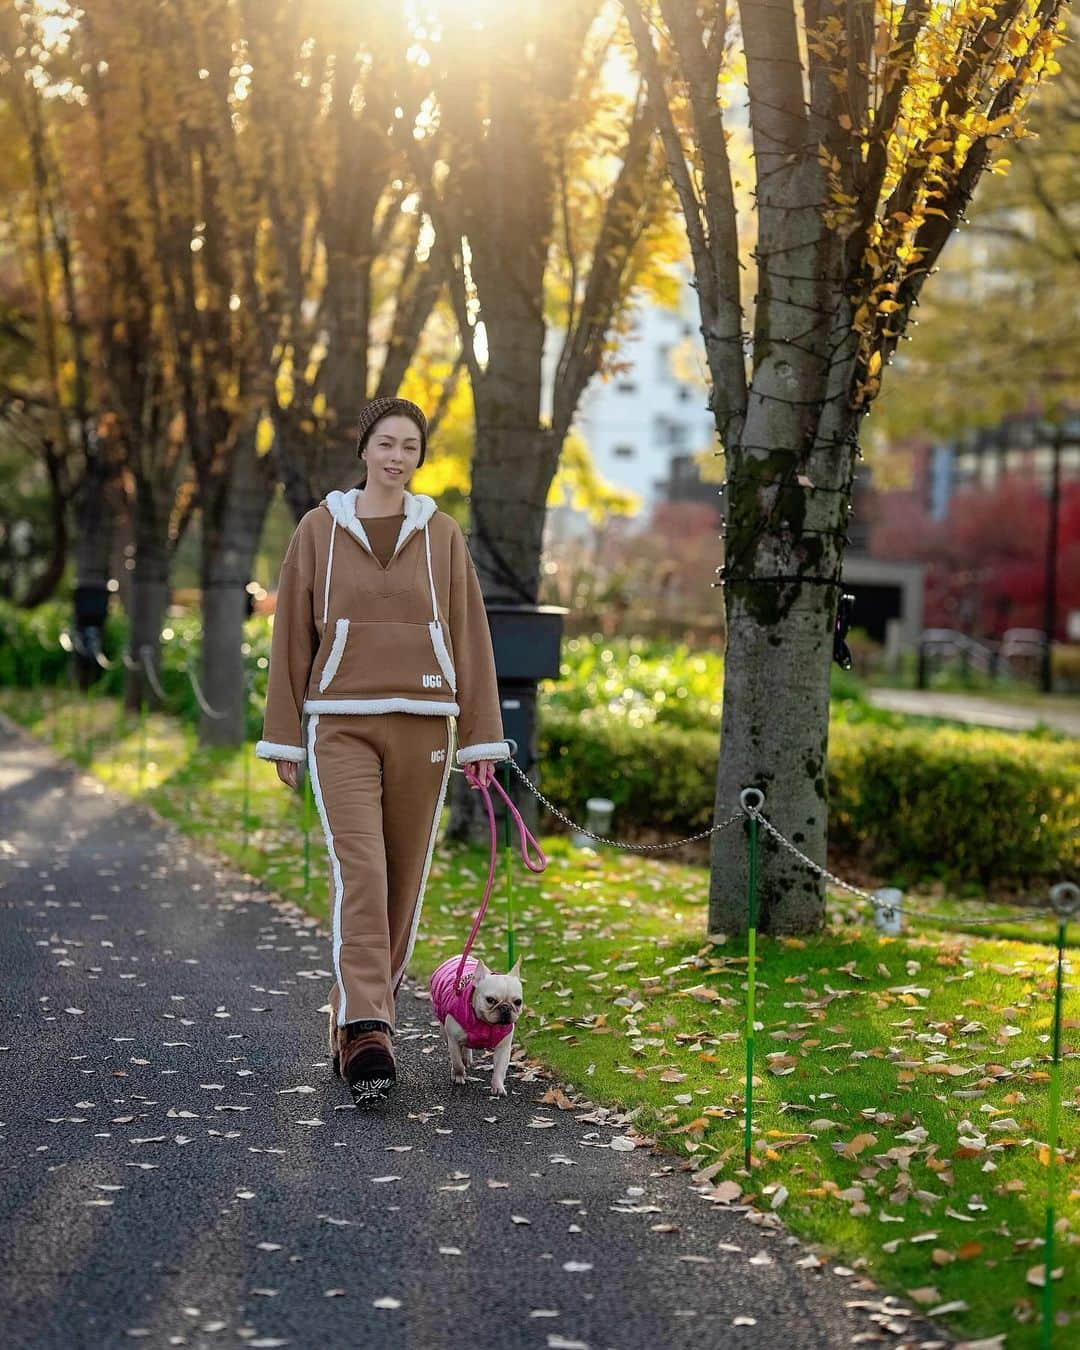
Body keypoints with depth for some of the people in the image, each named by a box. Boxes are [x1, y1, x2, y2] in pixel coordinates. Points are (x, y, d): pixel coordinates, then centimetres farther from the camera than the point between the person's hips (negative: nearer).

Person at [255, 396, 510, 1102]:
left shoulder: (442, 534, 6)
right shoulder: (320, 529, 4)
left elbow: (470, 638, 6)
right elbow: (293, 635, 6)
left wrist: (483, 739, 2)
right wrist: (284, 738, 4)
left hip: (422, 724, 2)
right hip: (341, 723, -2)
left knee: (404, 879, 5)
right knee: (359, 872, -16)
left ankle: (361, 1024, 20)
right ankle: (367, 1034, -23)